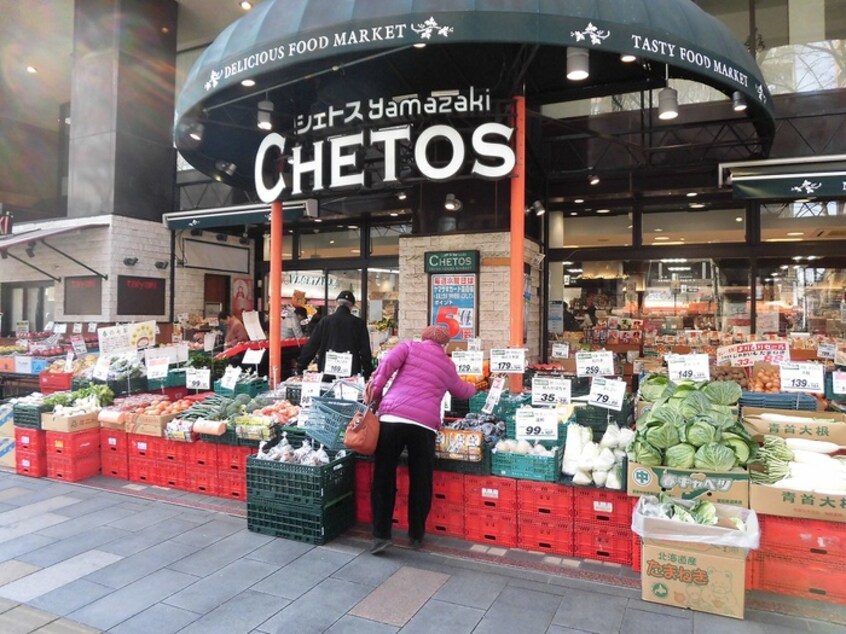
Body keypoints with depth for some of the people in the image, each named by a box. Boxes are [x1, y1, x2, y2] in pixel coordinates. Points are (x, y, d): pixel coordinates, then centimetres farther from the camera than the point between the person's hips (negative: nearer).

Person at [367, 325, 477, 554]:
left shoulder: (410, 346, 16)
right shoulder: (448, 364, 22)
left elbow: (387, 363, -3)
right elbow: (461, 391, 40)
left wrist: (376, 390, 3)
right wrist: (473, 388, 60)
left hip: (392, 417, -1)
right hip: (424, 424, 1)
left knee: (383, 477, 9)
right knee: (420, 481, 14)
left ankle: (381, 534, 10)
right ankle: (416, 535, 24)